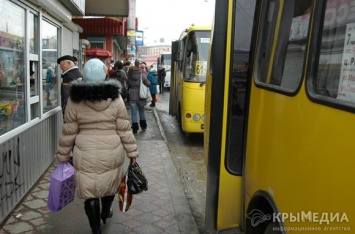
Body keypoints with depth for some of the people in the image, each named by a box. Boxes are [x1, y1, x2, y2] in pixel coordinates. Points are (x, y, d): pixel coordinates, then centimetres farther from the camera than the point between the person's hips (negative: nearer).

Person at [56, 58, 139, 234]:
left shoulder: (75, 100, -6)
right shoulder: (115, 98, -6)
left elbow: (69, 132, -2)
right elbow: (124, 129, -5)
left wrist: (63, 155, 10)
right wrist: (132, 152, 4)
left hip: (86, 155, -1)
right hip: (111, 153, 2)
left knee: (90, 191, 10)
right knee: (109, 184, 24)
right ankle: (105, 213, 48)